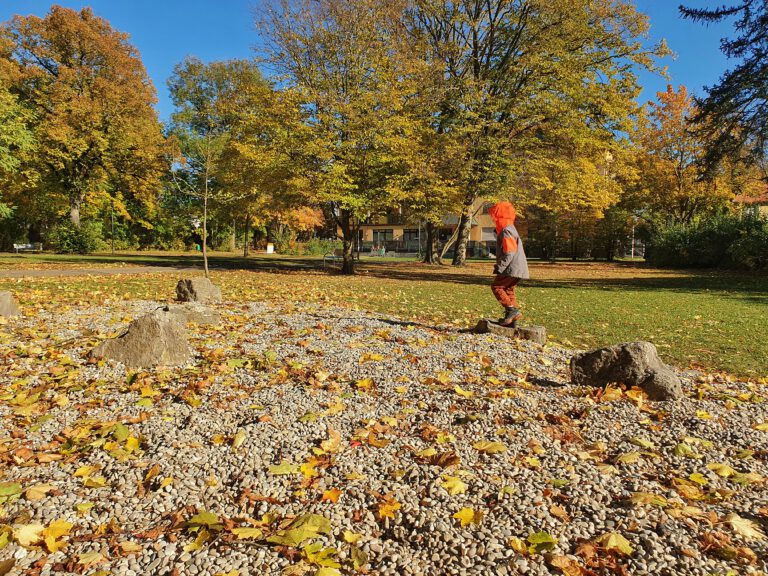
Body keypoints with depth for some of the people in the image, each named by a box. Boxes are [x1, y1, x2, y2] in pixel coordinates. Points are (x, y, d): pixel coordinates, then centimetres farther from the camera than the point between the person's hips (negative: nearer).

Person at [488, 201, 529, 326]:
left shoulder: (506, 231, -15)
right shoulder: (510, 229, 20)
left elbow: (509, 253, -22)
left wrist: (499, 268, -20)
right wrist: (500, 266, 23)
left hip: (512, 269, -11)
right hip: (516, 269, 11)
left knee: (496, 286, -8)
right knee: (508, 289, 14)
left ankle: (512, 310, -13)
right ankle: (512, 320, 16)